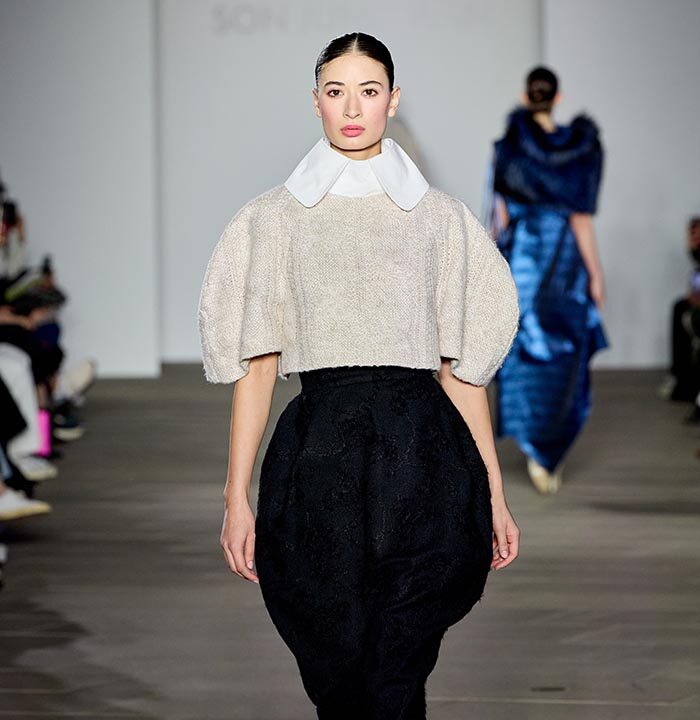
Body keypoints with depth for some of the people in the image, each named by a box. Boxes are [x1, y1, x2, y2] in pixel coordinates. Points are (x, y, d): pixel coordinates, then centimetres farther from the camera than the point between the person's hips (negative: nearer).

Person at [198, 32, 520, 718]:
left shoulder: (440, 215, 12)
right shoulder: (274, 216, 10)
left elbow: (460, 365, 11)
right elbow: (257, 363, 6)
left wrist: (494, 495, 6)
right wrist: (236, 497, 0)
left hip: (421, 452, 0)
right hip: (319, 450, 0)